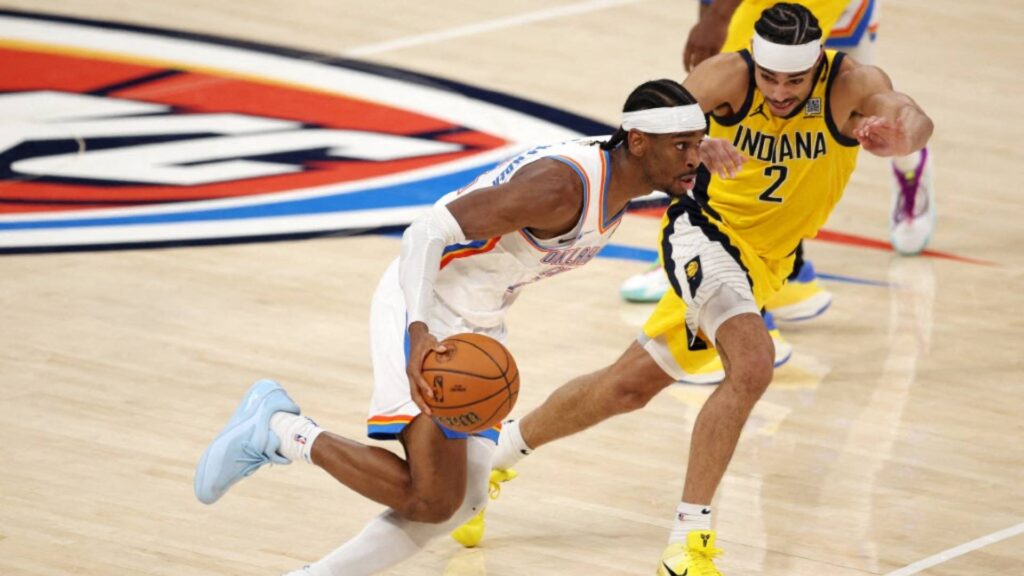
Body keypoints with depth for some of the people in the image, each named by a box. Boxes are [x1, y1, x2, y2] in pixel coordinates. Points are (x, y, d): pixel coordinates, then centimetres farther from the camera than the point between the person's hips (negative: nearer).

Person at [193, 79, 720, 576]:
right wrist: (419, 333, -41)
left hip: (480, 326, 9)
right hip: (425, 311, -9)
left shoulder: (618, 176, -1)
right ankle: (282, 430, -3)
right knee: (431, 498, -18)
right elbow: (430, 230, -30)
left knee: (463, 500, 1)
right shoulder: (561, 186, -27)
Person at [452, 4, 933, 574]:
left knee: (631, 385, 10)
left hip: (764, 265, 4)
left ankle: (496, 452, 28)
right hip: (706, 228, -4)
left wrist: (901, 130, -63)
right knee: (753, 362, -29)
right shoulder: (731, 76, -20)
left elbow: (915, 120, -38)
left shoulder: (851, 85, -19)